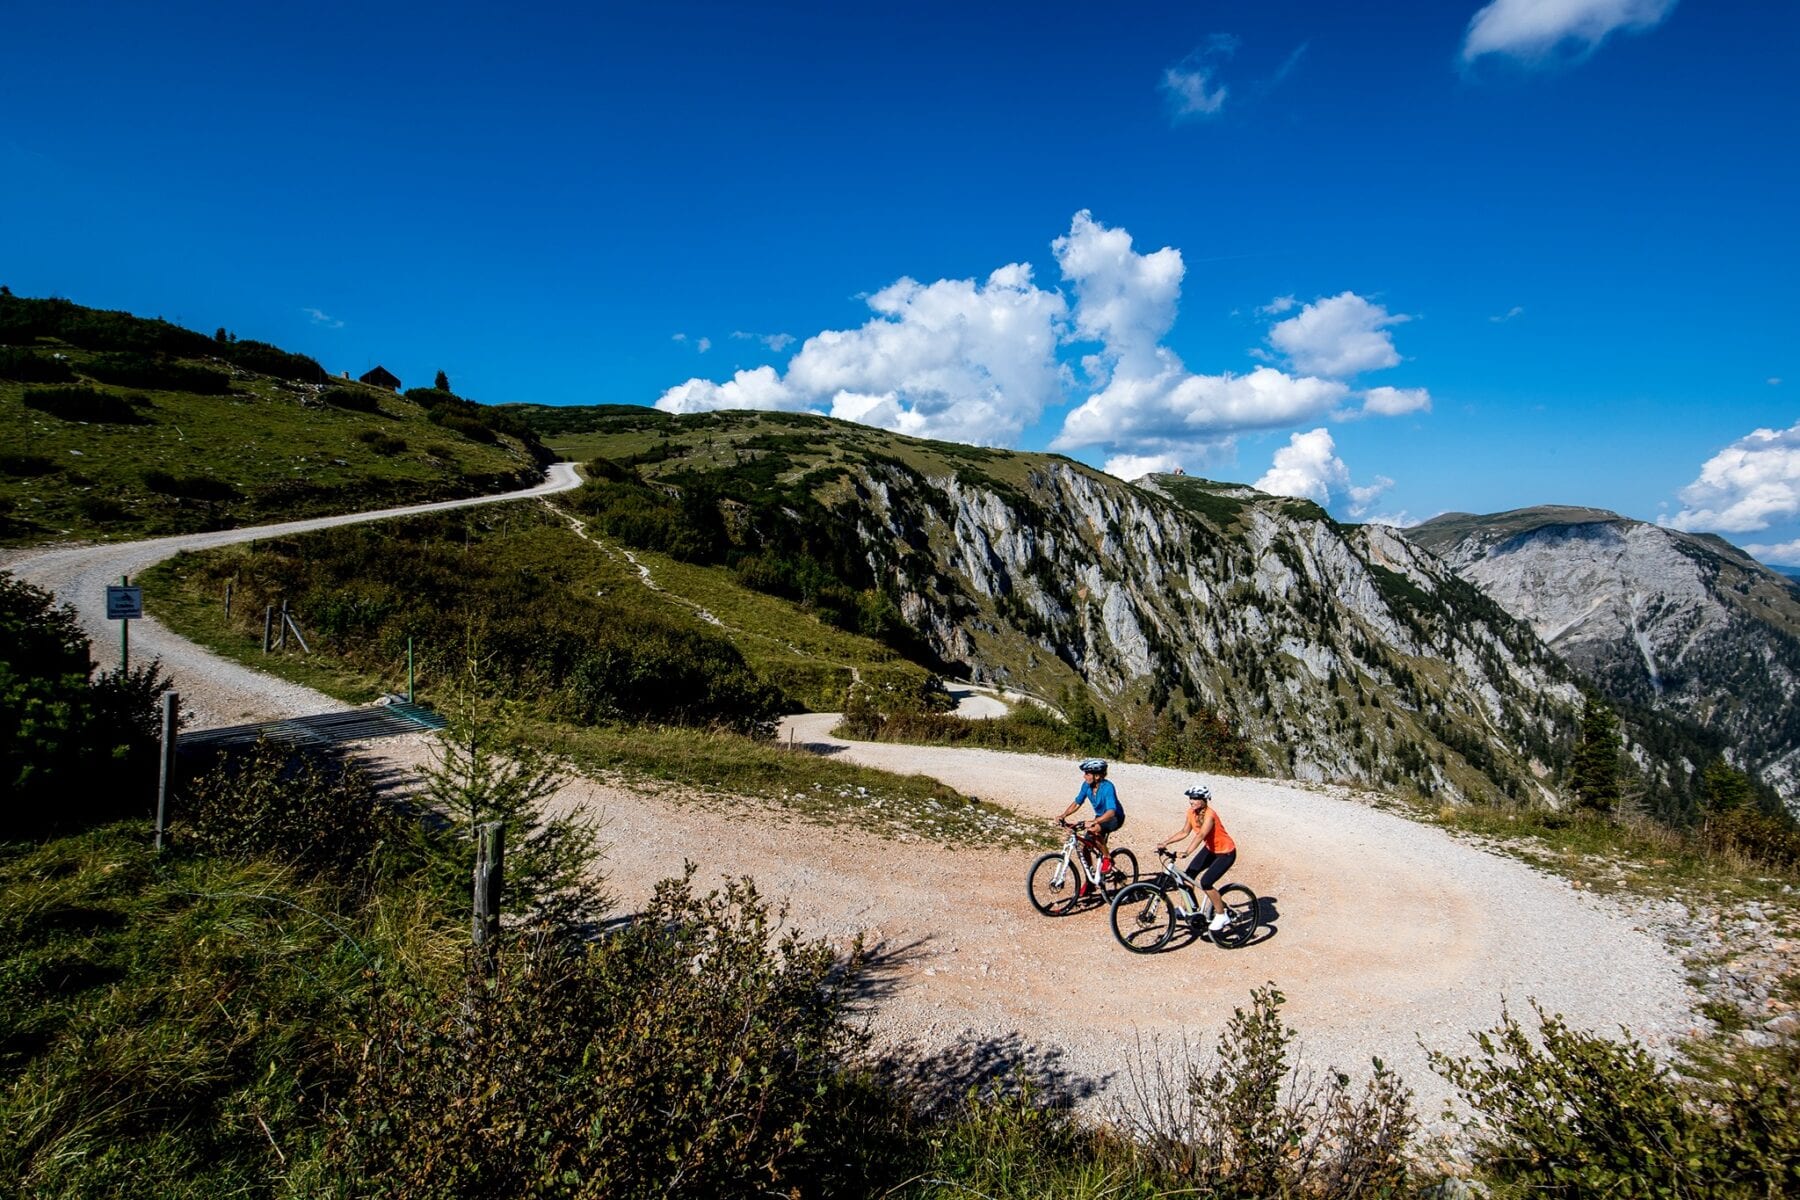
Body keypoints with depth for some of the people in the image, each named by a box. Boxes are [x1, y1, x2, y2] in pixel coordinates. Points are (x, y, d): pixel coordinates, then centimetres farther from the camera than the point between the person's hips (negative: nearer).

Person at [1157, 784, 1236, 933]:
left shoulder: (1209, 815, -30)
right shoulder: (1191, 812, -8)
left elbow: (1201, 835, -44)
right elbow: (1184, 832, 2)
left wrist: (1186, 851, -57)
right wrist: (1166, 843, -9)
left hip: (1225, 852, -8)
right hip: (1210, 849, 8)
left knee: (1206, 882, -19)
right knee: (1188, 875, -2)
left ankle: (1221, 916, -1)